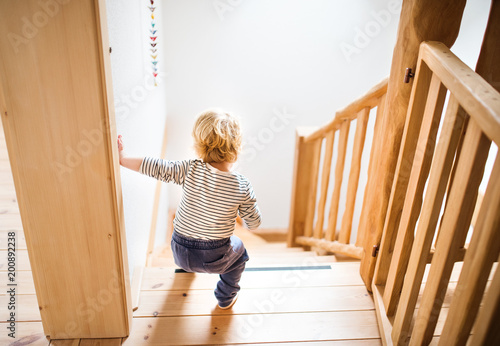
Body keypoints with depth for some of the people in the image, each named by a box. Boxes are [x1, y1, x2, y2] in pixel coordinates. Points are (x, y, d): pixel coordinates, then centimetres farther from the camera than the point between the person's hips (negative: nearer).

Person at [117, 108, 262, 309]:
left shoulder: (190, 171, -19)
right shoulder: (242, 185, -17)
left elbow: (155, 167, -16)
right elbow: (254, 223, -7)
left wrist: (122, 158, -4)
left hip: (181, 253, 2)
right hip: (215, 259, -1)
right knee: (238, 248, 32)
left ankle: (187, 267, 66)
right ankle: (226, 298, 43)